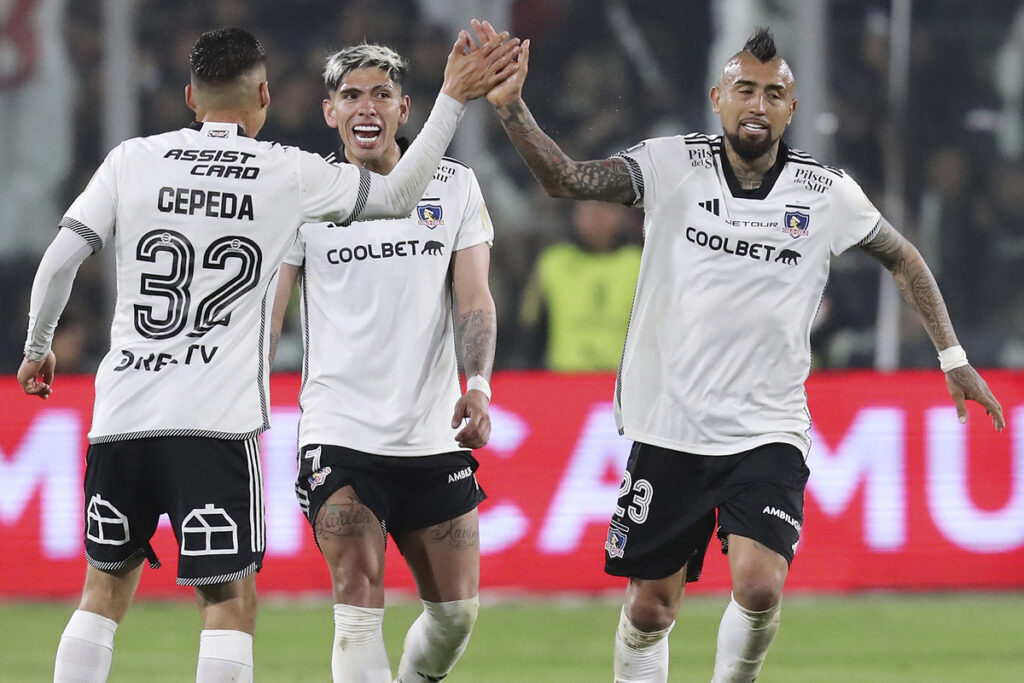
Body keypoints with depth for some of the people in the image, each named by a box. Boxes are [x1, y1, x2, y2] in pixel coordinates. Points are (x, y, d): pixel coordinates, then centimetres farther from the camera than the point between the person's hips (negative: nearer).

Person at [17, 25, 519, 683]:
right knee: (231, 602, 1)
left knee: (106, 591, 15)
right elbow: (400, 194, 13)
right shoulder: (290, 174, 2)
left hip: (123, 414, 3)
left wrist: (38, 347, 19)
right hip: (218, 425, -3)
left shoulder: (133, 160, 5)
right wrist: (453, 99, 19)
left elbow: (59, 263, 2)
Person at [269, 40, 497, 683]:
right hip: (339, 432, -3)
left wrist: (478, 383, -16)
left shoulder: (454, 187, 6)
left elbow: (474, 301, 2)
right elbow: (265, 316, 2)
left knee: (456, 613, 8)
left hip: (434, 435, 3)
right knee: (360, 605, -16)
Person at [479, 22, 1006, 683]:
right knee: (650, 609, 4)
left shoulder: (828, 193, 0)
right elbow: (566, 178, -12)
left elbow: (903, 258, 16)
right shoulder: (671, 166, -2)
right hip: (669, 428, 0)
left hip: (768, 431, 0)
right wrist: (511, 106, -27)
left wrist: (953, 356, 13)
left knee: (759, 586, -20)